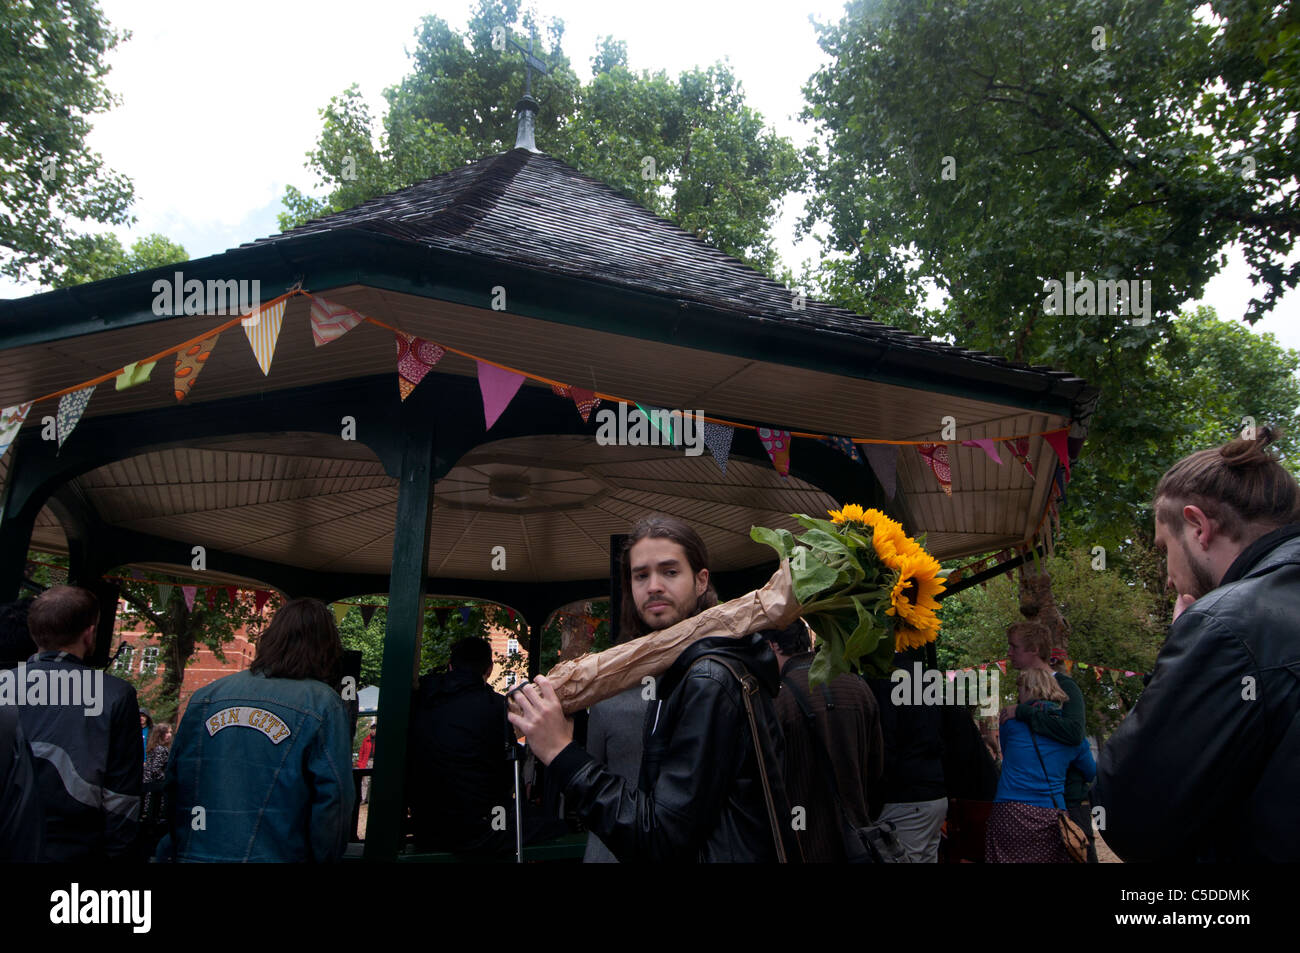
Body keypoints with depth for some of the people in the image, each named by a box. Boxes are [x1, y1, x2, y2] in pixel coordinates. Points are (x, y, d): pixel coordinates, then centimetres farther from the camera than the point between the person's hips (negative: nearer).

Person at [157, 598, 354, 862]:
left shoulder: (204, 697, 3)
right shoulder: (323, 704, -10)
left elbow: (172, 785, 8)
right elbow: (333, 798, -12)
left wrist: (177, 849, 18)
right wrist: (324, 857, 0)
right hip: (275, 854, -3)